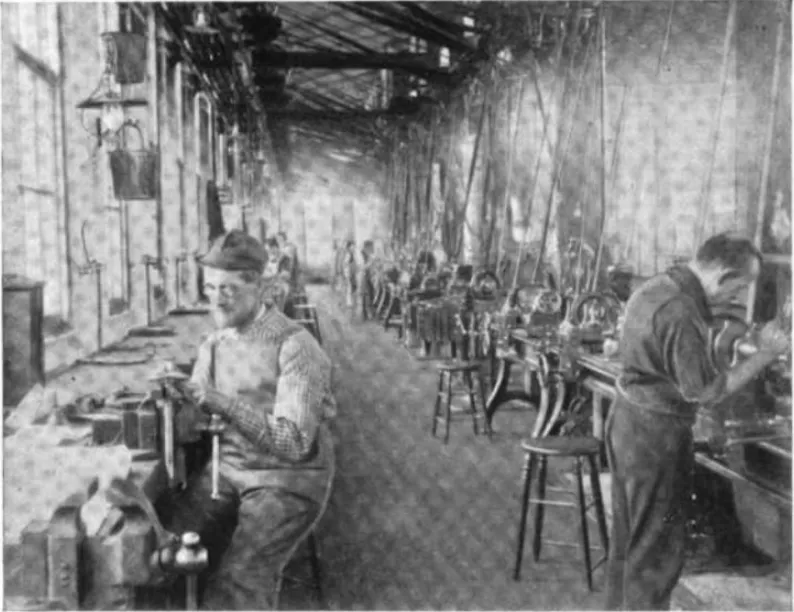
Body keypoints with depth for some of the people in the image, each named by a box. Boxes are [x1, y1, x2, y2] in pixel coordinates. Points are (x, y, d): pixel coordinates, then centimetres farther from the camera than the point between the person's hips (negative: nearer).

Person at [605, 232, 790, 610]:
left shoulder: (654, 288, 7)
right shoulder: (681, 312, -24)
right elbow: (703, 393, -20)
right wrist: (764, 356, -15)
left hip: (626, 421, 10)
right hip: (656, 434, -10)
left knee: (628, 537, 20)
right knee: (657, 545, 4)